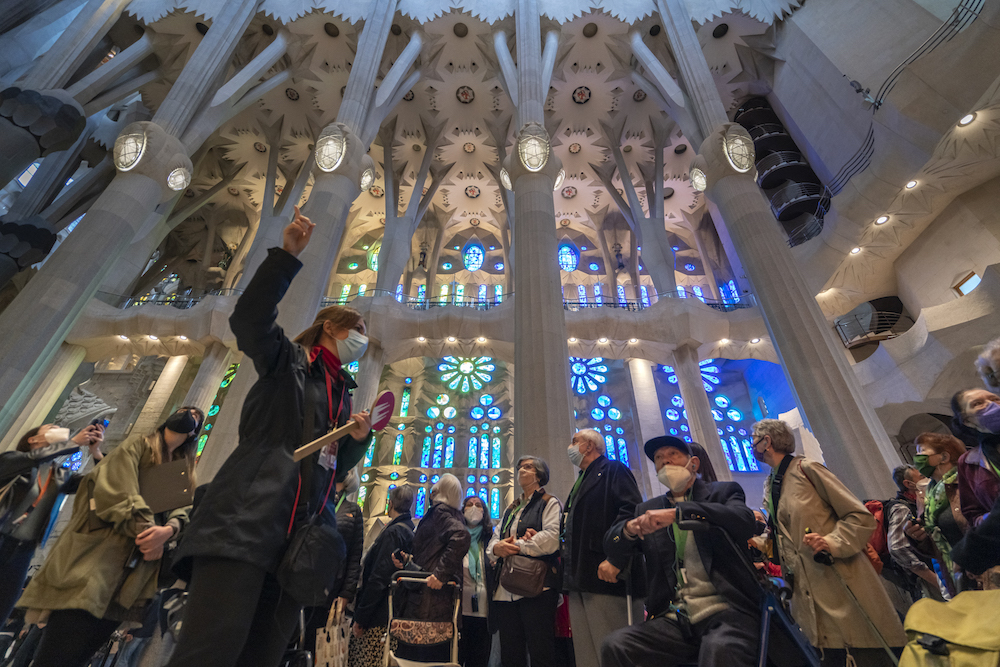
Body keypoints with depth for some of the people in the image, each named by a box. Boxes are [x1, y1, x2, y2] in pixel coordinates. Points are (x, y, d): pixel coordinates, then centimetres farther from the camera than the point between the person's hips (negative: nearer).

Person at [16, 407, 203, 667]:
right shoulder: (139, 444, 6)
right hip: (100, 556, -4)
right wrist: (145, 530, -17)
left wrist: (168, 531, -16)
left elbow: (180, 512, 7)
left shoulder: (183, 472, 20)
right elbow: (117, 491, -8)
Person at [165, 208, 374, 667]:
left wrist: (359, 438, 1)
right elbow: (249, 319, -13)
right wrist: (287, 255, -20)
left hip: (301, 538, 6)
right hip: (246, 522, -6)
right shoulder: (286, 360, 9)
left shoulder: (343, 394, 24)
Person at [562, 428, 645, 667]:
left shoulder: (613, 470, -2)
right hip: (579, 580, 9)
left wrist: (615, 559, -24)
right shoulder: (580, 483, 24)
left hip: (607, 575, -9)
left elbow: (632, 512, -16)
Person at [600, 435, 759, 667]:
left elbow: (744, 522, -12)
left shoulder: (723, 491, 9)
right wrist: (629, 529, -15)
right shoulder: (648, 510, 16)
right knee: (614, 646, -20)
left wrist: (678, 513, -23)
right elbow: (611, 546, 9)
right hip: (674, 620, 3)